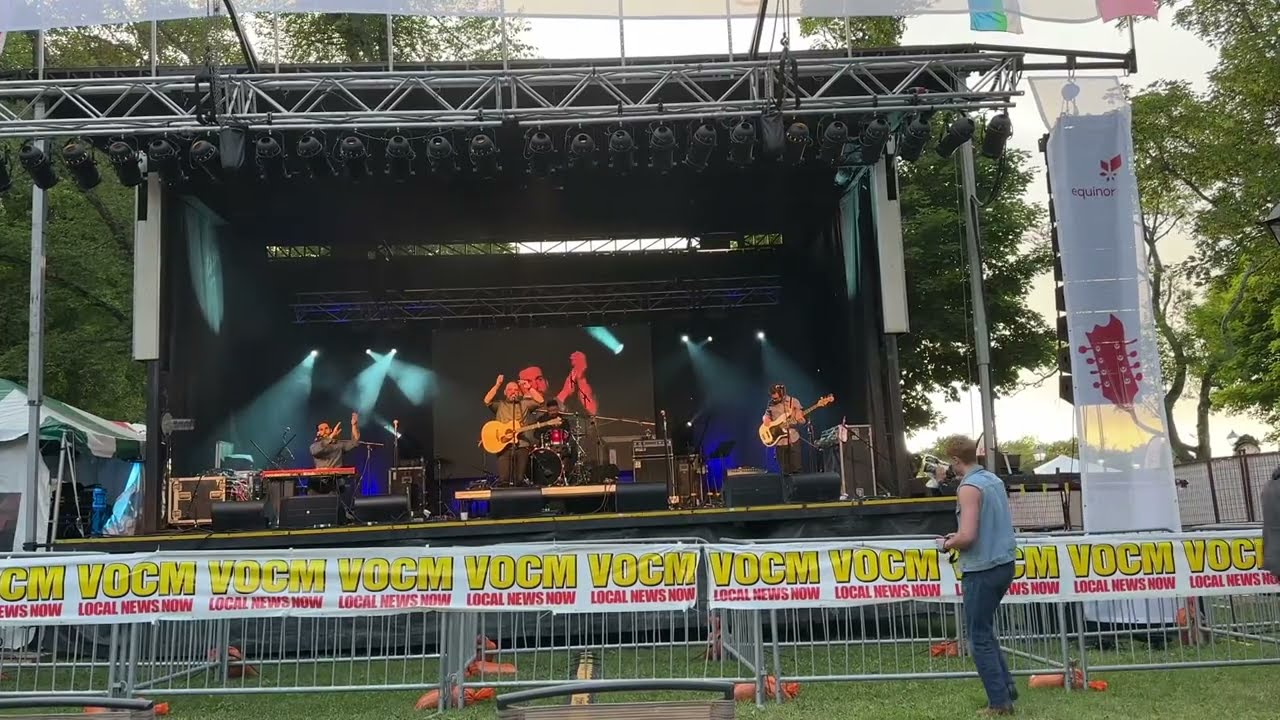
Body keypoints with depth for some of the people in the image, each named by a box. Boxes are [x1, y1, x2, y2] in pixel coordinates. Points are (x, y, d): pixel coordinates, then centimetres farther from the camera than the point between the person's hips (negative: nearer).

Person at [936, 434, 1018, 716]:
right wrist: (960, 536, 19)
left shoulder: (969, 487, -17)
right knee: (984, 629, 23)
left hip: (981, 571, -9)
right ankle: (1006, 687, 23)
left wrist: (948, 544, -5)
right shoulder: (994, 480, 10)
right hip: (1004, 564, 9)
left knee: (979, 638, 2)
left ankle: (999, 703, 4)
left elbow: (967, 537, -24)